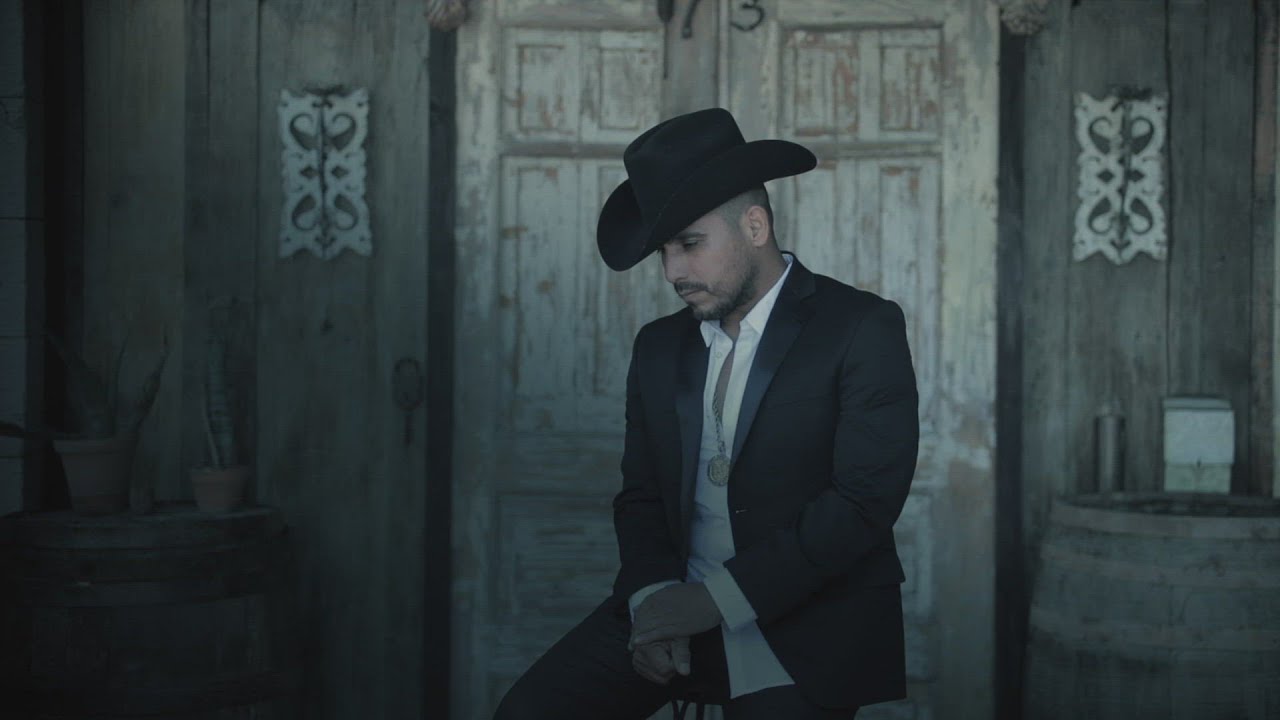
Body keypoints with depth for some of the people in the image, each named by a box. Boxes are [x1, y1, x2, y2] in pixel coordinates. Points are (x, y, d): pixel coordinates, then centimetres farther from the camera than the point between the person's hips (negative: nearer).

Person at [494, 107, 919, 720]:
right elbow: (641, 497, 13)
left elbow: (865, 500, -14)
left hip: (807, 632, -4)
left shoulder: (864, 330, -6)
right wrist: (653, 598, -8)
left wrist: (716, 598, -18)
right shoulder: (659, 347, 12)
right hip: (675, 606, 4)